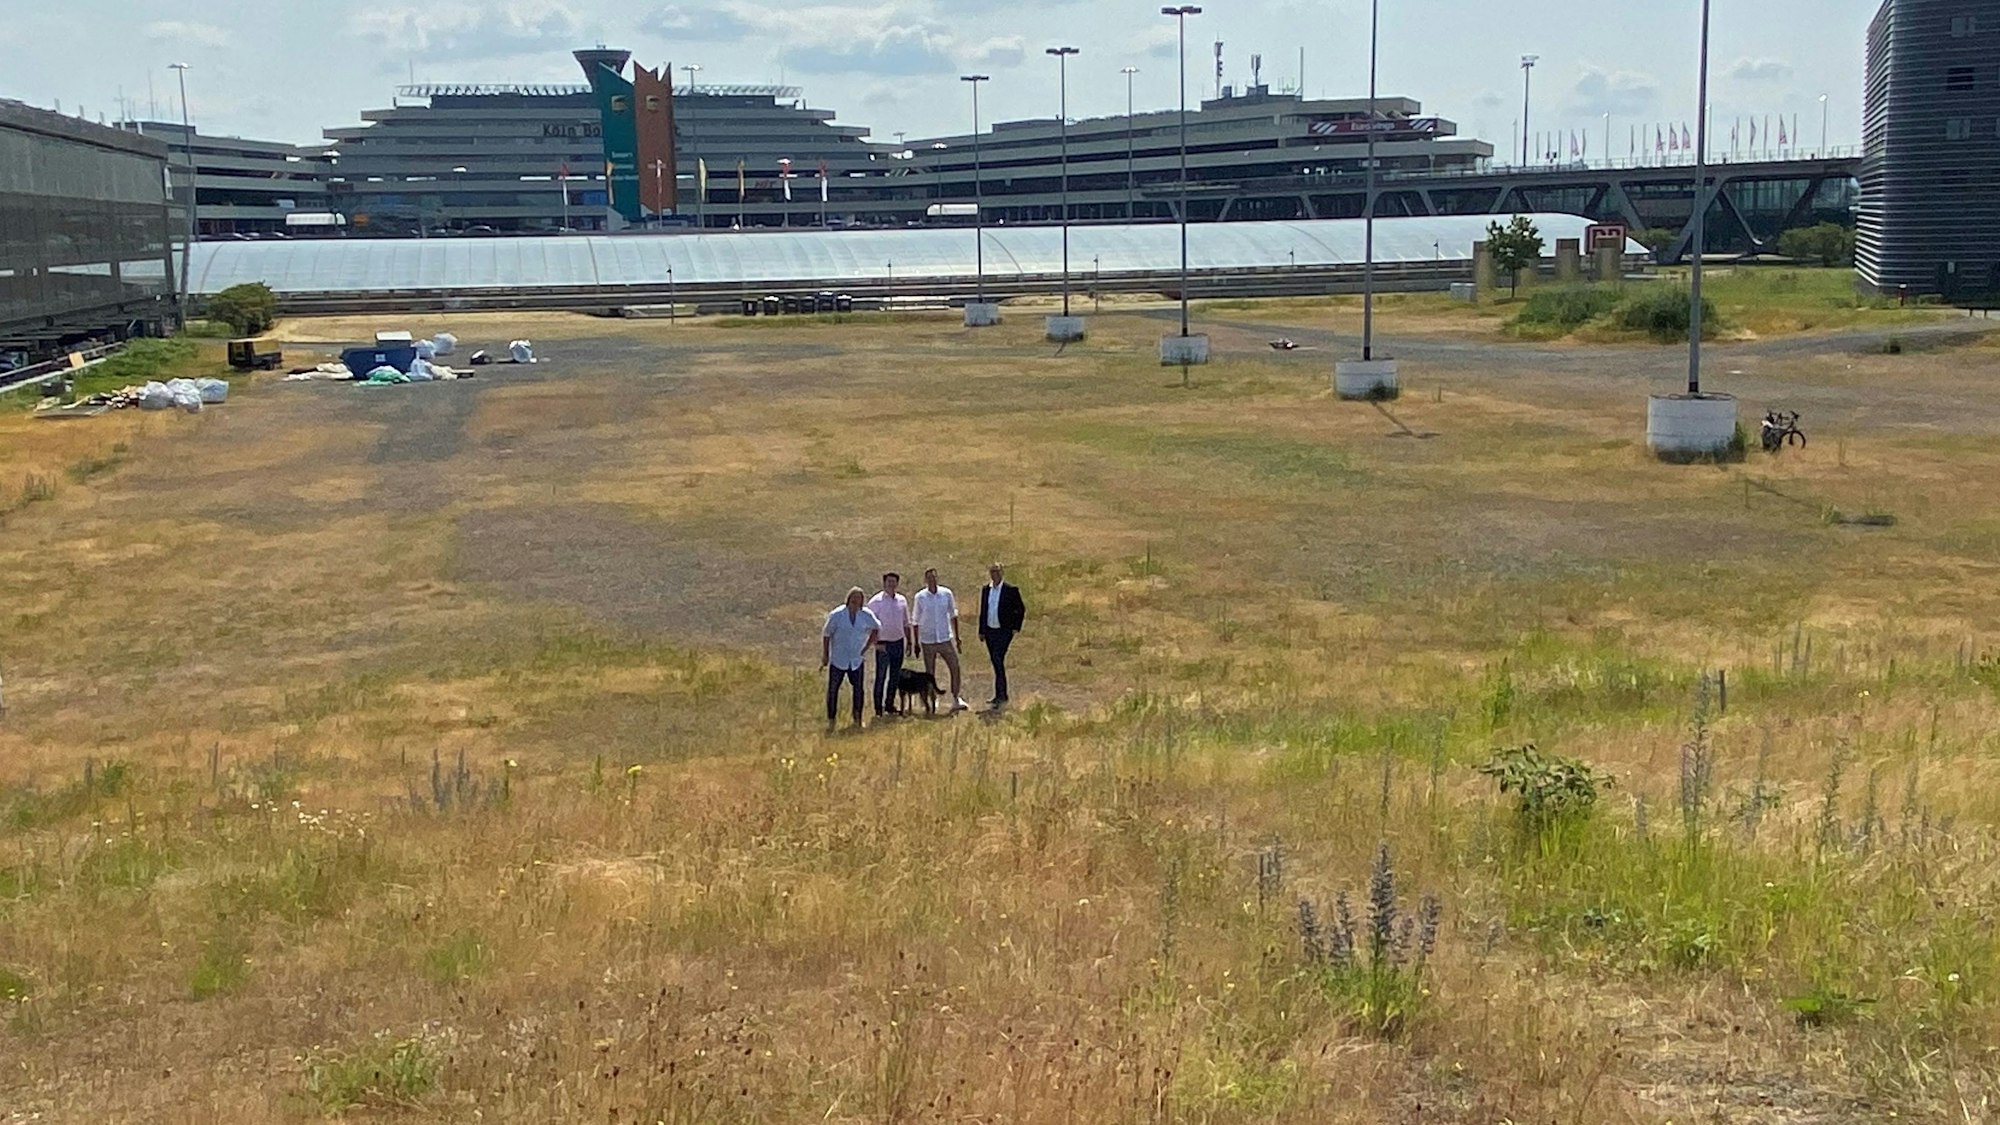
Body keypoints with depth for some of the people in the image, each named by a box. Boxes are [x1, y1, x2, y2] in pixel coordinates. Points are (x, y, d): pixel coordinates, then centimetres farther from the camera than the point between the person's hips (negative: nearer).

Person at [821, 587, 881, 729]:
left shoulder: (866, 615, -3)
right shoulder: (837, 615, -9)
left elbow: (876, 629, 16)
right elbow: (826, 635, -2)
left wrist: (866, 647, 10)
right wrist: (825, 656, -1)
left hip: (857, 660, 2)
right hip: (838, 659, -2)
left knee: (858, 689, 2)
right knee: (833, 689, 0)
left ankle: (857, 719, 13)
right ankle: (831, 719, 10)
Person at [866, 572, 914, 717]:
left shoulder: (902, 600, 8)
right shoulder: (876, 601, -8)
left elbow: (906, 624, 16)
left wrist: (909, 642, 14)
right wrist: (876, 643, -16)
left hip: (898, 643, 5)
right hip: (883, 644, -5)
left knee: (895, 676, 11)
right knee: (880, 677, -2)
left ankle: (889, 705, 23)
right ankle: (878, 709, 5)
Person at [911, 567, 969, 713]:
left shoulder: (946, 593, -1)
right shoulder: (920, 597, -4)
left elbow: (953, 615, 10)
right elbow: (916, 621, 4)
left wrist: (957, 637, 10)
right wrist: (916, 642, 5)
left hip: (946, 639, 1)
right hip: (928, 641, -1)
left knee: (955, 668, -6)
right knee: (930, 673, 6)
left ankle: (956, 698, 3)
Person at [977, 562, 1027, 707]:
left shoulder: (1011, 590, -5)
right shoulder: (985, 589, 9)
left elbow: (1021, 609, 2)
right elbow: (982, 611, 15)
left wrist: (1015, 628, -3)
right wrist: (981, 631, 12)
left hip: (1003, 631, -5)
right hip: (990, 631, 5)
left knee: (998, 659, -17)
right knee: (996, 662, 9)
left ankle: (1001, 695, -14)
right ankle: (1000, 695, 17)